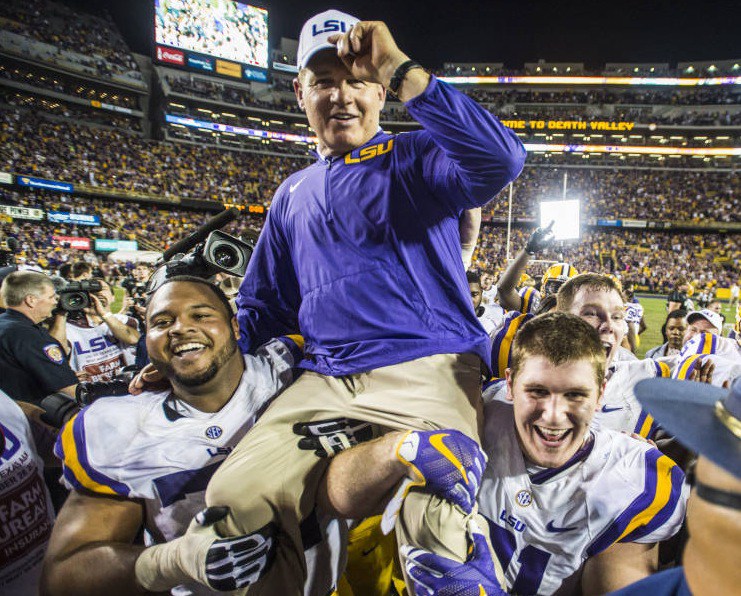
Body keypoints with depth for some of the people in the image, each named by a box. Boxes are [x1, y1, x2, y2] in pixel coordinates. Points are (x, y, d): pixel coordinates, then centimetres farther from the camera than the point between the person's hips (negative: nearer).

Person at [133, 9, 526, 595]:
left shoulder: (418, 156, 5)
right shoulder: (293, 194, 22)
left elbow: (501, 161, -18)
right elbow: (265, 302, 26)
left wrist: (402, 71, -17)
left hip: (427, 370, -4)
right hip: (324, 380, 5)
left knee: (435, 530, -26)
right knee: (233, 501, -12)